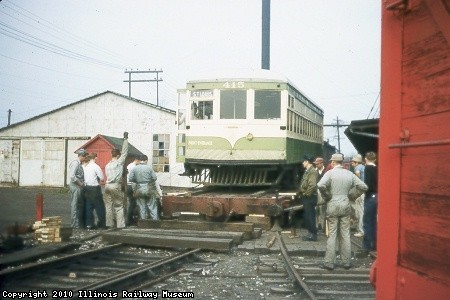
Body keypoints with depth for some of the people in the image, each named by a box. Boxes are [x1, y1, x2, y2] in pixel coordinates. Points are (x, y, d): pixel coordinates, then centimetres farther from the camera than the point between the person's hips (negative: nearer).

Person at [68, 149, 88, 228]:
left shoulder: (79, 164, 16)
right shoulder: (75, 163, -14)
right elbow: (72, 176, -24)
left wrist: (82, 183, 10)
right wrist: (80, 183, -18)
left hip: (79, 187, 10)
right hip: (75, 187, -10)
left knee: (80, 206, 15)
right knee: (75, 206, -4)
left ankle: (80, 224, 23)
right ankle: (75, 225, 1)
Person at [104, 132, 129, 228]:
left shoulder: (107, 165, 15)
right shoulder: (119, 162, -2)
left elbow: (107, 176, 13)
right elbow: (124, 152, -1)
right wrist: (125, 139, 4)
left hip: (107, 185, 6)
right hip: (116, 185, -6)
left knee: (108, 205, 8)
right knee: (119, 205, 0)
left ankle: (109, 224, 8)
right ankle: (120, 224, -3)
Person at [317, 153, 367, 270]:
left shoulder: (330, 173, -8)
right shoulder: (349, 174, 4)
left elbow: (321, 185, -23)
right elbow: (363, 186, 2)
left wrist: (327, 197, -8)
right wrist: (351, 196, 8)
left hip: (333, 206, -3)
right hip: (345, 206, 3)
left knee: (332, 234, 0)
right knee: (345, 234, 9)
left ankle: (329, 262, 3)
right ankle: (346, 262, 14)